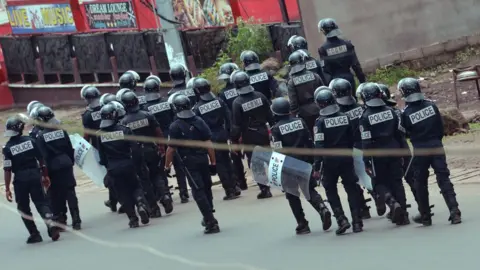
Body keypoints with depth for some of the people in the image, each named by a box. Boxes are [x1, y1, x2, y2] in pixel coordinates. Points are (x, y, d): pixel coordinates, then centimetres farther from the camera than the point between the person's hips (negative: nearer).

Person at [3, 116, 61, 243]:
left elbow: (7, 170, -11)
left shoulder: (7, 147, -9)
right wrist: (45, 176, 16)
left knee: (24, 207, 12)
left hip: (20, 179, -3)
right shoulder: (30, 141, 1)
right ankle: (50, 222, -13)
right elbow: (41, 159, 5)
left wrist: (7, 188, -6)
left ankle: (34, 234, 11)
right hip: (35, 175, 3)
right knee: (41, 202, 10)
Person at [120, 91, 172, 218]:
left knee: (145, 180, 7)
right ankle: (165, 195, -7)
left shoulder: (124, 122, -7)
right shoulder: (147, 115, -2)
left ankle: (154, 208, 6)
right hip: (152, 149, 1)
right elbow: (159, 133, -1)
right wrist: (162, 148, 6)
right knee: (157, 175, 17)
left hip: (137, 153, -1)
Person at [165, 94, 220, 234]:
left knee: (198, 191, -3)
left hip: (189, 162, -4)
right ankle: (209, 218, 30)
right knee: (207, 187, 19)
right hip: (203, 158, 4)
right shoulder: (199, 121, 2)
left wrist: (167, 166, 4)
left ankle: (210, 222, -10)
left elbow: (171, 149, -8)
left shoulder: (175, 126, -10)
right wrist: (213, 162, 3)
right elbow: (208, 143, -1)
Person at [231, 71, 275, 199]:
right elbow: (270, 115, 2)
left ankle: (265, 189, 4)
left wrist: (234, 141, -6)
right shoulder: (260, 96, -4)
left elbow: (236, 125, -14)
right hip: (263, 133, 4)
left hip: (249, 137, -4)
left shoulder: (237, 103, -16)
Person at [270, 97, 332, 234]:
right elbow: (310, 142, 5)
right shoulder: (300, 121, 3)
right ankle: (322, 208, -11)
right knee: (309, 189, 15)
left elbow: (278, 151, -14)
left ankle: (302, 224, 8)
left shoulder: (276, 129, -10)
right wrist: (312, 161, 13)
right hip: (305, 161, 4)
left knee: (292, 195, 10)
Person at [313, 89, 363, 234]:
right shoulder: (345, 117, 1)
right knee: (351, 189, 9)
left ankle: (342, 220, -3)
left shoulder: (320, 121, -12)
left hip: (330, 161, -3)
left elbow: (319, 146, -15)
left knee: (331, 190, 11)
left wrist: (317, 167, -12)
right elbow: (352, 139, 8)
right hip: (346, 159, 3)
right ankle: (357, 222, 6)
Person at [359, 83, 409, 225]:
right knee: (396, 181, 11)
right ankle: (402, 213, 9)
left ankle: (392, 202, -17)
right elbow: (400, 132, 5)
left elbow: (366, 142, -12)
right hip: (394, 150, 4)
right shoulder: (390, 111, 1)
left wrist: (366, 162, -7)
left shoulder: (366, 117, -12)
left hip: (378, 154, -4)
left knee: (380, 182, 10)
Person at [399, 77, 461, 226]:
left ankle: (425, 216, 21)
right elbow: (441, 126, 4)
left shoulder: (406, 113, -12)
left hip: (420, 151, -2)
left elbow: (405, 133, -1)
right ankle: (454, 211, -11)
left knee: (421, 183, 14)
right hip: (436, 146, 2)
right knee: (444, 180, 1)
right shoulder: (431, 105, -4)